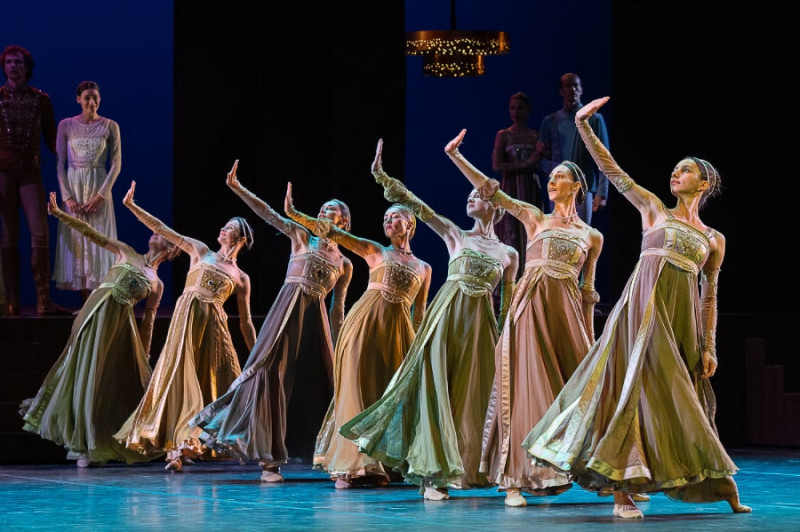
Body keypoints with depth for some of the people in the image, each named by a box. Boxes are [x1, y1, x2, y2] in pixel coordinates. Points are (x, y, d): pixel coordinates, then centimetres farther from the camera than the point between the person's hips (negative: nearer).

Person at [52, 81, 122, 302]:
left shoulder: (110, 126, 2)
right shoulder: (66, 126, 4)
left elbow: (116, 164, 0)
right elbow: (60, 163, 2)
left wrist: (101, 195, -10)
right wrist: (67, 196, -8)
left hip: (99, 187, -1)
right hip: (73, 186, 1)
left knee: (99, 240, -5)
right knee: (75, 241, -2)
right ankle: (85, 302, 0)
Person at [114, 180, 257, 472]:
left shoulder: (241, 279, 14)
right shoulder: (200, 251, 15)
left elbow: (246, 323, 16)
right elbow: (162, 229, 10)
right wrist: (132, 206, 3)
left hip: (213, 327, 1)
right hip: (187, 318, -1)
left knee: (209, 381, -4)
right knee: (180, 378, -11)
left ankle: (184, 445, 2)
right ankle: (176, 447, -15)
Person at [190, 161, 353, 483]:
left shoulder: (344, 264, 15)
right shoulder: (302, 237, 11)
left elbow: (338, 310, 16)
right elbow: (269, 215, 2)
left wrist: (339, 348, 11)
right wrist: (237, 189, -7)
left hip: (316, 318, 2)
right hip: (288, 311, -2)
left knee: (322, 382, 2)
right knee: (271, 371, -11)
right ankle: (268, 459, -9)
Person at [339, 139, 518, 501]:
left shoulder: (508, 253, 11)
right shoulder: (455, 235, 9)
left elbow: (509, 303, 14)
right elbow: (417, 206, 0)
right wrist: (382, 176, -10)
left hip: (480, 324, 1)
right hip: (446, 316, -1)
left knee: (471, 394, 0)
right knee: (435, 385, -10)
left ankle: (461, 465, 5)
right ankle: (432, 473, -8)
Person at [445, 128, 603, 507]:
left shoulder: (592, 237, 14)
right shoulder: (535, 218, 13)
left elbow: (587, 291, 15)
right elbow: (488, 189, 7)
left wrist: (590, 338, 10)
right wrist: (455, 156, -1)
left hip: (566, 312, 1)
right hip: (529, 306, -1)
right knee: (526, 388, -7)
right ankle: (515, 478, -8)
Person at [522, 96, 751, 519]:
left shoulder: (714, 240, 16)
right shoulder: (654, 209, 12)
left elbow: (709, 298, 14)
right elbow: (612, 170, 7)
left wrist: (708, 346, 7)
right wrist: (583, 127, 1)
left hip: (682, 317, 3)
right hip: (646, 305, -3)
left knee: (682, 398, 6)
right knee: (636, 384, -11)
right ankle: (621, 491, -13)